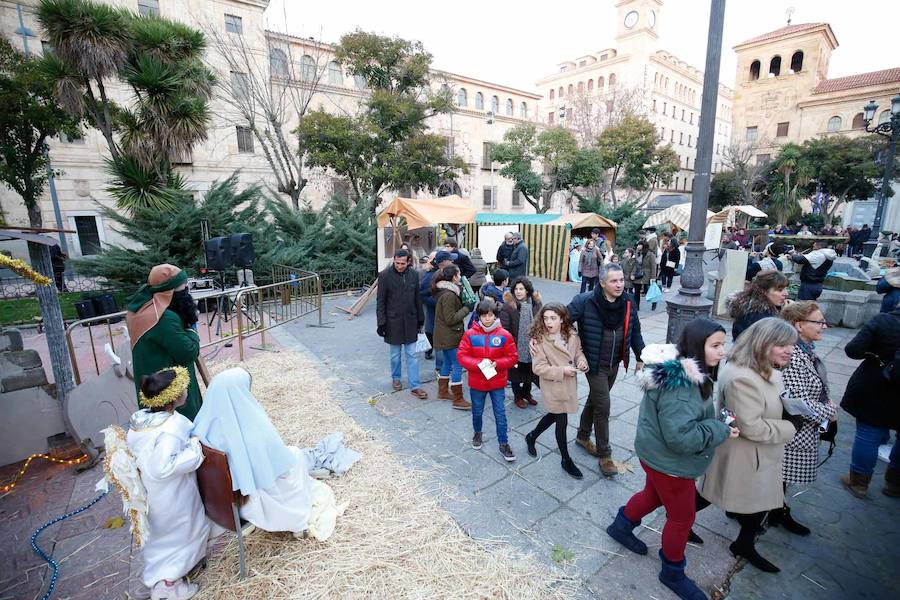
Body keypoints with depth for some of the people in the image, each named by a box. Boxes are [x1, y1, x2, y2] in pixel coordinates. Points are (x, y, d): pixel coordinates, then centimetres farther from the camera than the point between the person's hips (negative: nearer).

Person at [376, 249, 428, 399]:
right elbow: (380, 301, -7)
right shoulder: (385, 276, -10)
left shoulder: (413, 275, 0)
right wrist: (381, 322, -10)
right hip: (393, 322, -2)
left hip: (410, 321, 3)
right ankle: (395, 378, 35)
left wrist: (420, 318, 11)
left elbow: (417, 299, 9)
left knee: (412, 355, 6)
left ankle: (415, 386, 13)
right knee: (395, 353, 13)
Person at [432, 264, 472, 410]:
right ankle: (458, 400, 3)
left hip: (445, 336, 10)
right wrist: (466, 309, -16)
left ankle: (442, 391, 33)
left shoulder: (445, 291, 9)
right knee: (457, 365, -4)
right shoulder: (449, 295, -22)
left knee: (447, 362, 20)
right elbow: (450, 319, -22)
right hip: (449, 337, -10)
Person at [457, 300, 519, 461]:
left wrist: (496, 363, -20)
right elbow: (461, 356, -10)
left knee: (500, 414, 7)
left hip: (497, 383, -1)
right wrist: (478, 364, -23)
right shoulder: (470, 334, -9)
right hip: (476, 382, 1)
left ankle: (503, 444, 23)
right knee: (477, 412, 19)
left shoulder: (504, 335, -10)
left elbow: (512, 357, -5)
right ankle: (477, 433, 47)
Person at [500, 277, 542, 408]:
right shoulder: (508, 306, -16)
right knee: (516, 373, 13)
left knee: (530, 372, 20)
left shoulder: (535, 303, -2)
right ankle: (517, 396, 35)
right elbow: (504, 329, -16)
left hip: (532, 347, 4)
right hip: (516, 347, -4)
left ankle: (526, 393, 44)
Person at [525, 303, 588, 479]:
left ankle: (531, 436, 47)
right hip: (553, 387, -6)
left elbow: (578, 352, 12)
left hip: (569, 385, 6)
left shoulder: (572, 335, -4)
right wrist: (562, 370, -23)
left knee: (554, 415, 22)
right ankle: (566, 460, 28)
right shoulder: (539, 339, -20)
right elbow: (539, 367, -18)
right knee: (562, 422, 6)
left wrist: (582, 361, -10)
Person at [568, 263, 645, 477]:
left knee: (595, 400, 21)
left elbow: (635, 331, 8)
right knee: (603, 406, -3)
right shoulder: (585, 301, -22)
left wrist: (640, 357, 14)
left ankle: (583, 436, 41)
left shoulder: (628, 302, -5)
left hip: (614, 364, 6)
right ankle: (604, 455, 15)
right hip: (595, 365, -5)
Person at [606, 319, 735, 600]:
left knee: (653, 495, 29)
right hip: (669, 462, -9)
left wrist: (718, 421, -1)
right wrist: (721, 431, -22)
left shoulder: (686, 372, -3)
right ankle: (672, 573, 37)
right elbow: (682, 437, -34)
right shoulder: (679, 385, -34)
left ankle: (621, 527, 52)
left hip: (659, 455, 9)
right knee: (682, 517, 13)